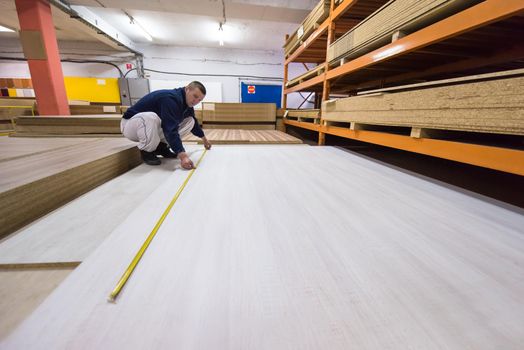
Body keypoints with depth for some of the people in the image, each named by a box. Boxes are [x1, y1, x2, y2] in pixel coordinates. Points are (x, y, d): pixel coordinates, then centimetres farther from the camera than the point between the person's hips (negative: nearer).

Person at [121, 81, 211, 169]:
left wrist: (204, 139, 25)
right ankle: (147, 151, -15)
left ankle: (162, 146, 2)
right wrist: (182, 156, -49)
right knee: (150, 117, -43)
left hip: (153, 128, 8)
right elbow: (170, 130, -40)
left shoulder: (187, 104, -2)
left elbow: (194, 122, 17)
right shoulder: (172, 99, -29)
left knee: (190, 121, -2)